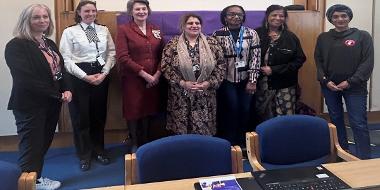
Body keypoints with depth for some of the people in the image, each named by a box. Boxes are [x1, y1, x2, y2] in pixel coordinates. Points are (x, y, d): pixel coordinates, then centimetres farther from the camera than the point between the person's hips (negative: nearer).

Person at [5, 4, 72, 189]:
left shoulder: (50, 44, 12)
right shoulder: (16, 45, -12)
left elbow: (61, 69, 13)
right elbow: (25, 79, -21)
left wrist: (67, 89, -7)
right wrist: (57, 94, -18)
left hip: (52, 103, 7)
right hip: (30, 105, -7)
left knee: (44, 143, 15)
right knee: (31, 145, 2)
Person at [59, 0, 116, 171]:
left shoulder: (104, 30, 9)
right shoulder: (70, 32, 0)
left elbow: (112, 53, 6)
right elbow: (66, 58, -8)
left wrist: (104, 73, -8)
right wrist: (85, 76, -13)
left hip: (101, 75, 3)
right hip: (79, 77, -3)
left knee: (99, 115, 11)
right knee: (81, 116, 4)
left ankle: (98, 150, 28)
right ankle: (84, 155, 20)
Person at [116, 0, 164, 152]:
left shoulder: (156, 30, 11)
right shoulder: (123, 30, -4)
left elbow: (162, 55, 10)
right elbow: (122, 57, -13)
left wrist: (157, 74, -6)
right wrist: (144, 74, -16)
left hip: (154, 80, 4)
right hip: (133, 80, -4)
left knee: (149, 111, 11)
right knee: (134, 112, 6)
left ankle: (145, 144, 29)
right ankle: (135, 144, 27)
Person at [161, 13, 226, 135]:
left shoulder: (211, 43, 4)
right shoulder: (173, 44, 1)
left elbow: (221, 65, 3)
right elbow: (165, 66, -4)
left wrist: (210, 83, -10)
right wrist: (182, 83, -13)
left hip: (205, 97, 1)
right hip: (181, 98, -1)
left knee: (205, 132, 7)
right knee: (181, 132, 5)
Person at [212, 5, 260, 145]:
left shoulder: (251, 34, -1)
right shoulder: (218, 35, -3)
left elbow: (255, 57, -4)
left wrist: (252, 80, -8)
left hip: (245, 79, 2)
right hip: (226, 80, -1)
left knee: (245, 110, 6)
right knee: (231, 110, -2)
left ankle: (243, 141, 26)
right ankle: (230, 142, 16)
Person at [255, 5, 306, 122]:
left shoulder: (291, 37, 4)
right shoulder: (257, 34, 1)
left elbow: (300, 60, -1)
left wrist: (274, 70, -11)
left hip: (284, 86, 0)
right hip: (261, 84, 0)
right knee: (262, 117, 8)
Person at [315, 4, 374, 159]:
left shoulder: (363, 36, -1)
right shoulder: (323, 38, 7)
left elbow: (368, 62, -6)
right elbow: (318, 61, 7)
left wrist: (350, 82, -14)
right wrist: (325, 80, -7)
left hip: (354, 87, -3)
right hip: (330, 86, 4)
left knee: (358, 123, -5)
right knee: (336, 120, 13)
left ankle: (364, 159, 3)